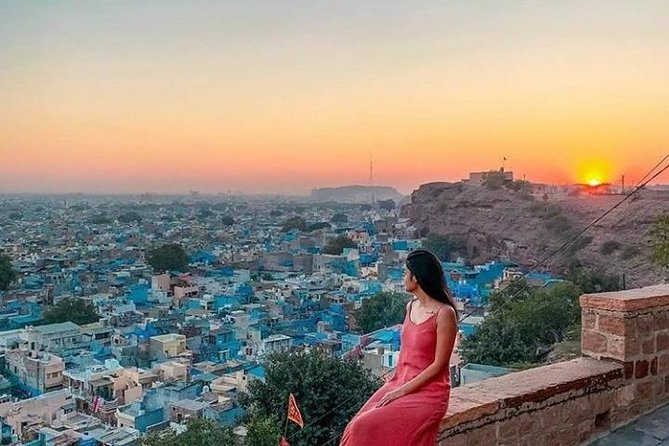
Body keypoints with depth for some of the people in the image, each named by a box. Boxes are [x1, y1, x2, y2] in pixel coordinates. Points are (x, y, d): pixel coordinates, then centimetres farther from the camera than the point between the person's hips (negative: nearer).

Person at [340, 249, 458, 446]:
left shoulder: (444, 313, -14)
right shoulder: (411, 307, 10)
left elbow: (439, 365, -15)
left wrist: (403, 391, -16)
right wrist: (393, 384, 5)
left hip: (429, 392, -7)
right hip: (400, 384, 7)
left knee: (371, 428, -24)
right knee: (357, 428, -14)